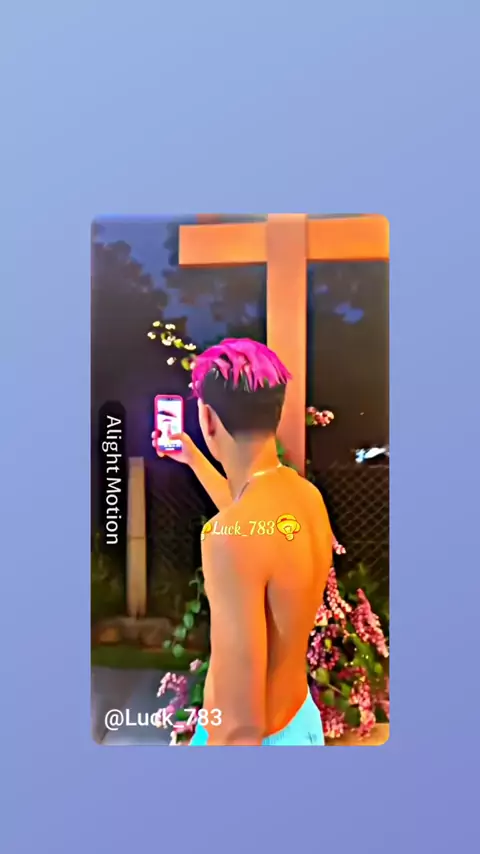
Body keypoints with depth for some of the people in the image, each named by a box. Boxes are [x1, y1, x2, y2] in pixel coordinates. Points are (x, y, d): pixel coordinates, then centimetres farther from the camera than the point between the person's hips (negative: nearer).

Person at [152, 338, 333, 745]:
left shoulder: (232, 537, -34)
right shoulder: (309, 496, -7)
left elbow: (240, 728, -31)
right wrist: (194, 461, 26)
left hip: (262, 738, -7)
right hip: (302, 718, 7)